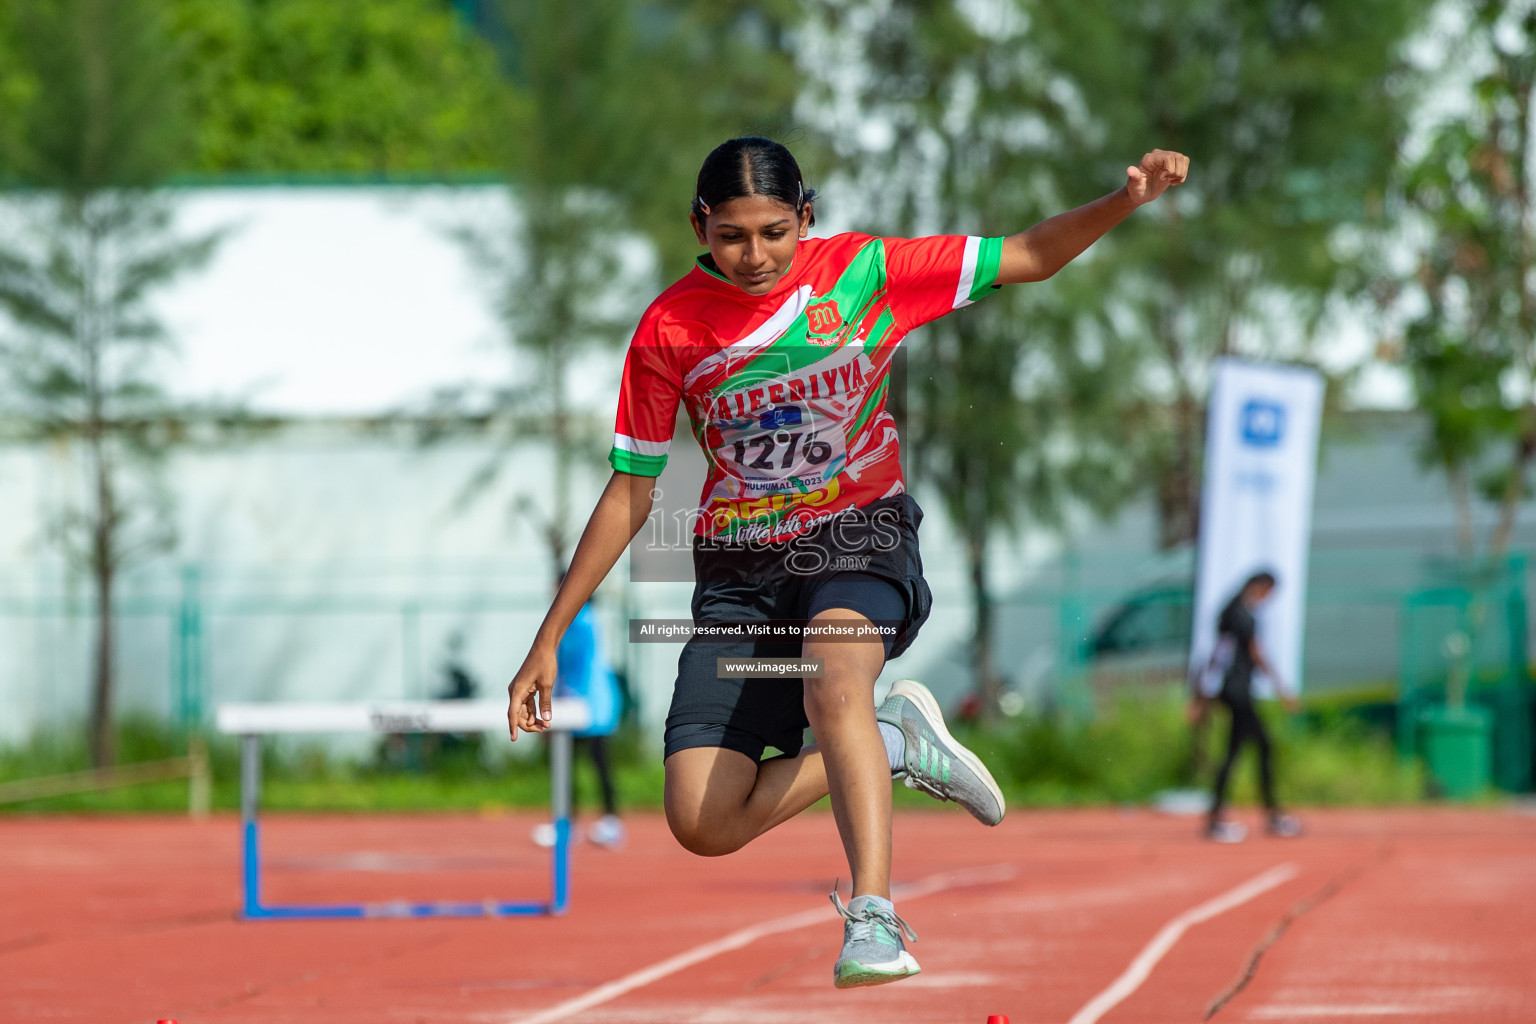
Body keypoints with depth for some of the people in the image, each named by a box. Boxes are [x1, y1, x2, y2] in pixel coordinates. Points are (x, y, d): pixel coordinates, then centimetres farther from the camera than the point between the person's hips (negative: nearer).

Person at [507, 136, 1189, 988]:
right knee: (701, 824, -13)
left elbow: (1029, 258, 2)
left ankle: (873, 918, -42)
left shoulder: (863, 271, -5)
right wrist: (549, 639, 2)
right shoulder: (670, 328, -4)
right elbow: (630, 491, 4)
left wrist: (1125, 202, -16)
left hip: (860, 538, -2)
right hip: (740, 570, 2)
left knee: (832, 686, -38)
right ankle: (890, 744, 8)